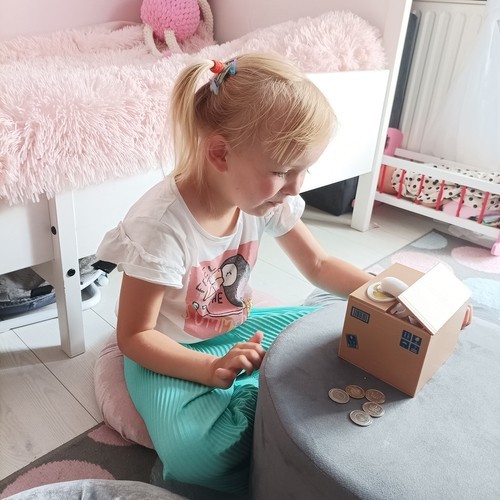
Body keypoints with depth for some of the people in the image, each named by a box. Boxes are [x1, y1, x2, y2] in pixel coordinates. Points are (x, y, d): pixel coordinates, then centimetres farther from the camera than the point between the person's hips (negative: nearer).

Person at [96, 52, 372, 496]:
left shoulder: (267, 197, -12)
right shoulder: (160, 224, -30)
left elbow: (319, 265, 2)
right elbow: (134, 335, -20)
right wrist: (212, 370, -35)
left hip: (238, 330, 6)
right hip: (172, 353, -5)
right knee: (193, 454, -32)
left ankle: (247, 399, -4)